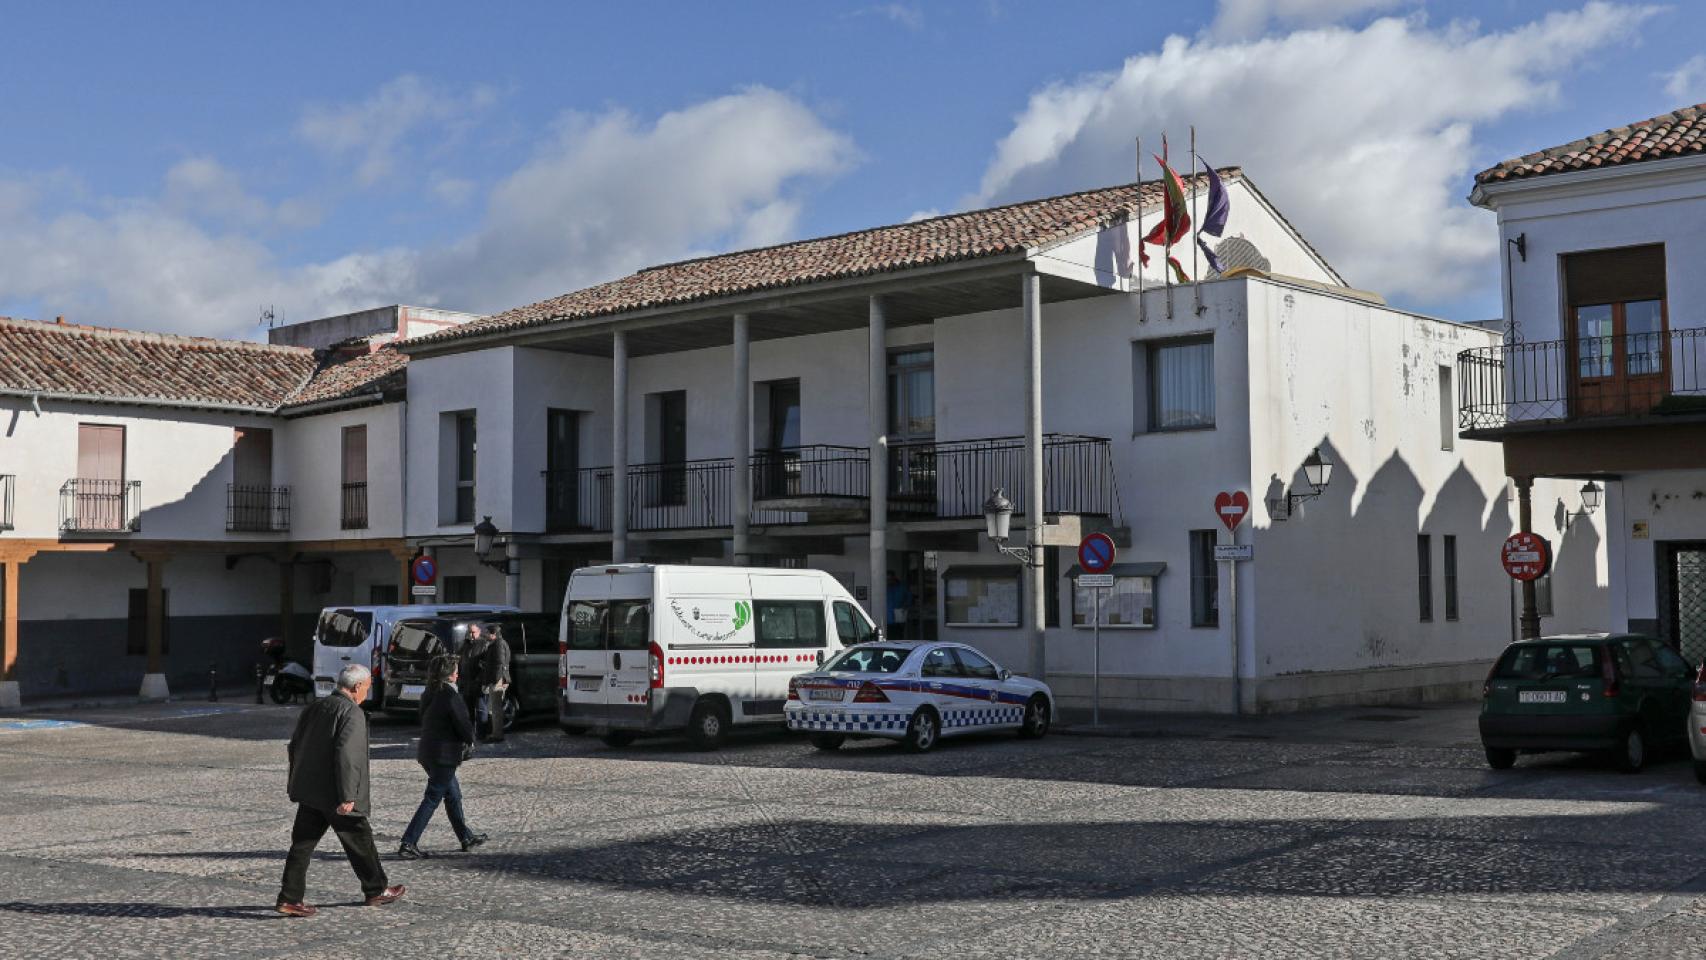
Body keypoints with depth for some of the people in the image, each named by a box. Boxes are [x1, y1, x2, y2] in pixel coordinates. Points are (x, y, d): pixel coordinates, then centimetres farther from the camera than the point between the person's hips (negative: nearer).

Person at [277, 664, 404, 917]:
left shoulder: (314, 707, 10)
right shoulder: (352, 713, -15)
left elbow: (295, 745, 17)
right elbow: (346, 755, -23)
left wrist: (296, 781, 26)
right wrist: (347, 796, -22)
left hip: (308, 792, 7)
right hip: (334, 796, -7)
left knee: (303, 844, 7)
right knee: (360, 842, 9)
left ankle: (290, 898, 3)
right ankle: (376, 890, 22)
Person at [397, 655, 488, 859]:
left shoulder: (431, 693, 8)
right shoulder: (451, 696, -18)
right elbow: (464, 725, -17)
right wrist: (470, 741, 7)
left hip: (427, 753, 9)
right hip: (444, 755, -9)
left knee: (453, 795, 19)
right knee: (432, 799, -5)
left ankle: (466, 838, 29)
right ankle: (408, 844, -8)